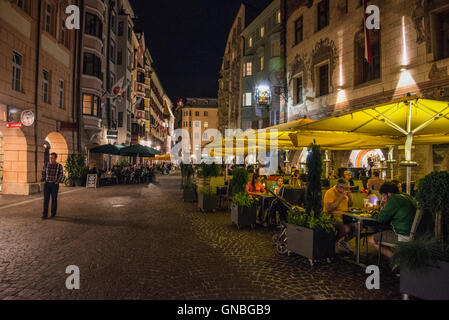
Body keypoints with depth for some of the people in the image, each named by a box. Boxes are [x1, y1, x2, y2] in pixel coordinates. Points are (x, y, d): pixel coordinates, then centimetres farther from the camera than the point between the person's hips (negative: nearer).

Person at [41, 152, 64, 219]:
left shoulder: (59, 166, -4)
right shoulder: (46, 165, 3)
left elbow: (61, 175, -4)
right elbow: (43, 173, 16)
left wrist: (56, 182, -10)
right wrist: (44, 179, 6)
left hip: (54, 184, -2)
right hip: (47, 184, 2)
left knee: (54, 199, 6)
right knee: (46, 199, -4)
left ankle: (53, 213, 19)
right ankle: (45, 214, -4)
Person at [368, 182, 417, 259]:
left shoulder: (394, 198, -14)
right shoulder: (408, 196, 14)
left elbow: (381, 219, -13)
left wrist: (375, 215, 7)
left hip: (403, 237, -10)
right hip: (413, 234, 10)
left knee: (372, 240, -5)